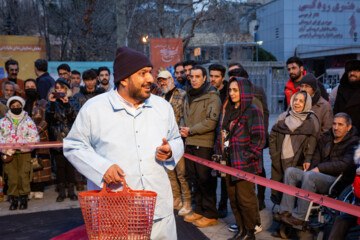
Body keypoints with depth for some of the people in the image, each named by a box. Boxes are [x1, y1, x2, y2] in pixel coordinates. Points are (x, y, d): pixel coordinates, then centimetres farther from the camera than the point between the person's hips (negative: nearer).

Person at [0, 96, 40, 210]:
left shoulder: (28, 121, 8)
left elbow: (35, 138, 0)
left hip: (24, 153, -1)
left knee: (23, 174, -12)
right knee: (12, 176, -8)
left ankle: (24, 198, 0)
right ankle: (13, 199, 4)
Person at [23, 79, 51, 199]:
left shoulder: (43, 103, 4)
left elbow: (45, 120, -4)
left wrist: (36, 131, -17)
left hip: (40, 136, -2)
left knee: (40, 162, -4)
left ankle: (39, 189, 1)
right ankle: (29, 189, 2)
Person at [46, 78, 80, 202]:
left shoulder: (73, 102, 7)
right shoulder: (52, 103, 11)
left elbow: (75, 117, -9)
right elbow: (48, 119, -3)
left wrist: (67, 104, -18)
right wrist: (52, 104, -12)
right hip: (57, 139, 1)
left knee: (70, 165, -1)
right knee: (60, 165, 1)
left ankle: (71, 190, 10)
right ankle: (61, 191, 11)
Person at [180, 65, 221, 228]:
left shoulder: (212, 96, -8)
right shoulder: (189, 96, 16)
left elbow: (211, 121, -17)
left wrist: (190, 131, -13)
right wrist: (182, 129, 0)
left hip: (204, 144, -7)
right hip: (189, 143, 7)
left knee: (205, 179, -2)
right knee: (193, 178, 13)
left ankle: (210, 215, 9)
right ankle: (199, 210, 27)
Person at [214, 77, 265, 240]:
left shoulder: (252, 111, -9)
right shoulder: (226, 111, 14)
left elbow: (258, 138, -13)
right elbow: (220, 134, 20)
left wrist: (247, 158, -16)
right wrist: (219, 153, 13)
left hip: (245, 164, -7)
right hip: (229, 163, 8)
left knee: (245, 199, 0)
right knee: (233, 199, 14)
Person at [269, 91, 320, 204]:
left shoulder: (311, 120, 4)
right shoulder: (283, 117, 11)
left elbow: (312, 142, 0)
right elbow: (272, 136, 13)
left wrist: (308, 159, -7)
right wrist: (273, 154, 6)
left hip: (297, 162, -3)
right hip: (279, 160, 3)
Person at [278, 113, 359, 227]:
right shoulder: (325, 138, 19)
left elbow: (344, 165, -15)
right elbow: (315, 159, 17)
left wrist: (320, 168, -14)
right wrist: (313, 169, -6)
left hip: (338, 182, -7)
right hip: (320, 176, 7)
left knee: (309, 176, -34)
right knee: (290, 171, -12)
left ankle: (299, 217, -29)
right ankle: (286, 212, -19)